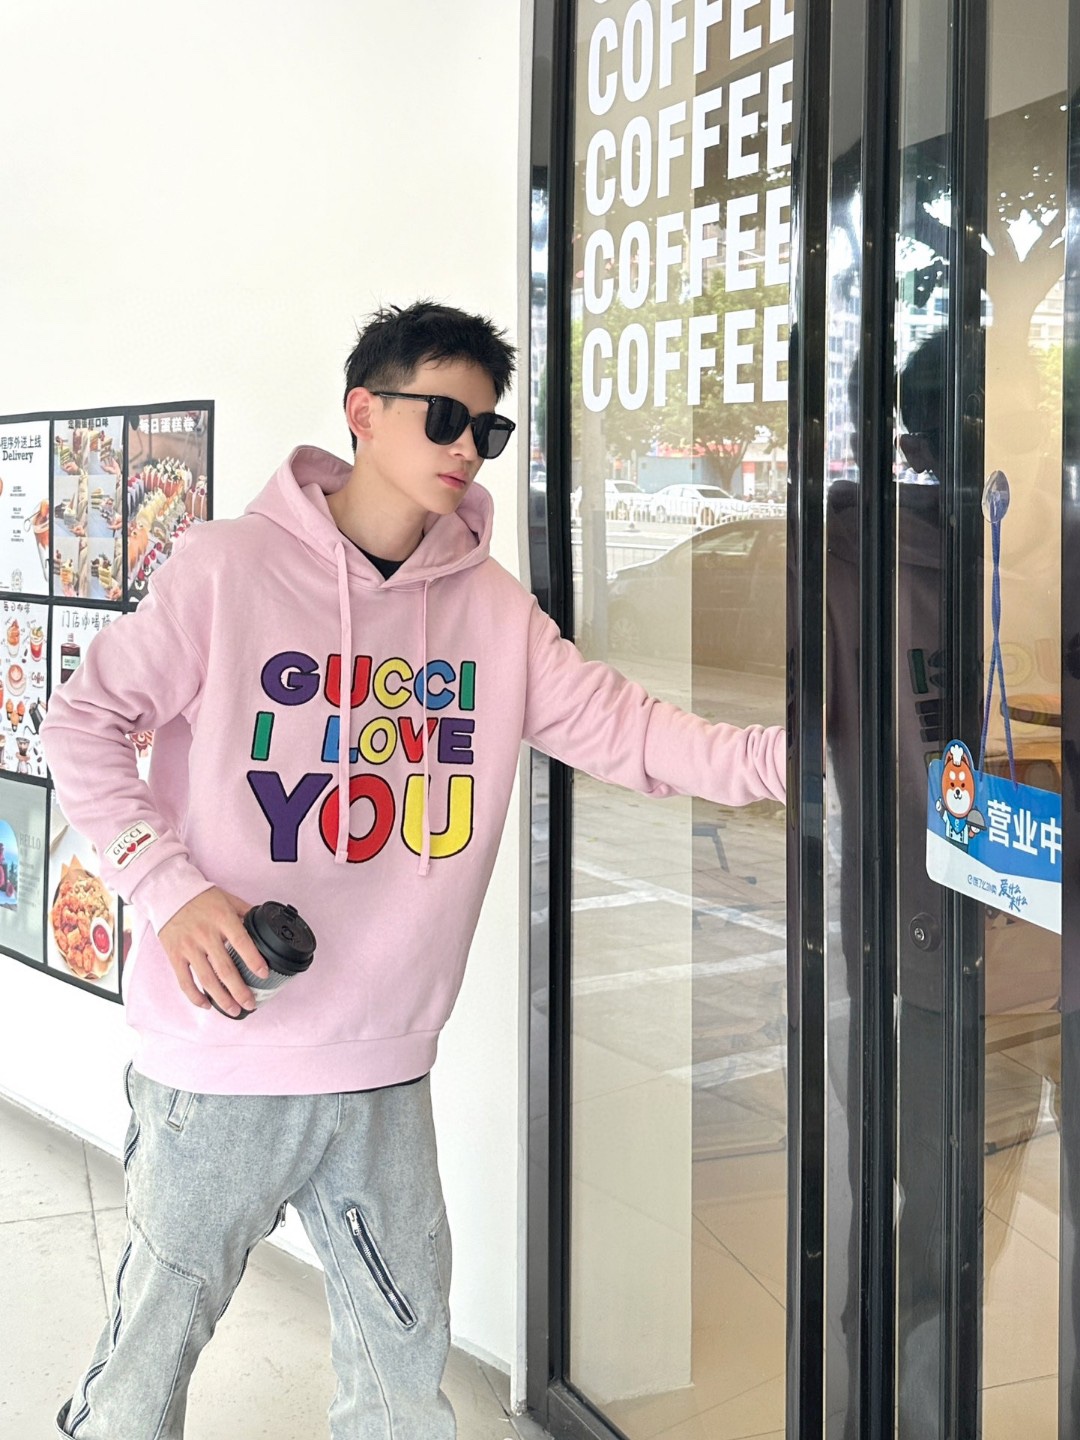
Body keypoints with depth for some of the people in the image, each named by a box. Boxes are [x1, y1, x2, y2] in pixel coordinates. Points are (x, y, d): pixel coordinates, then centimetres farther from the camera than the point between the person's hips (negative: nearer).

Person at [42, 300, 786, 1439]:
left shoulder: (492, 607, 4)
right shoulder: (229, 567, -8)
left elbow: (623, 729, -2)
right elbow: (86, 721, -4)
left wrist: (789, 756, -16)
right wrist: (167, 887, -16)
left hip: (382, 1069, 4)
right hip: (222, 1057, -4)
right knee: (158, 1335, 10)